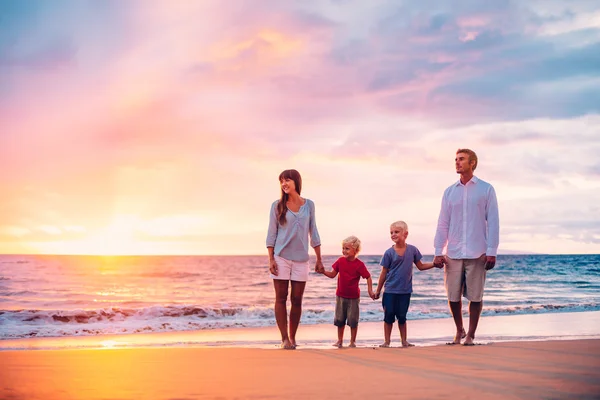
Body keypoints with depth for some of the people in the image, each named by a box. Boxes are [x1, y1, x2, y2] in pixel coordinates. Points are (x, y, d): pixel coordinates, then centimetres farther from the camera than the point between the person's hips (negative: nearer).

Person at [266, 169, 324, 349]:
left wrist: (319, 259, 6)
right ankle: (284, 338, 2)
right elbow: (271, 234, 1)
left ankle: (293, 337, 12)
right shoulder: (277, 206, 1)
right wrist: (270, 259, -6)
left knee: (296, 300, 3)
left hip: (301, 259, 2)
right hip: (281, 257, -1)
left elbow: (313, 233, 10)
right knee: (281, 298, -2)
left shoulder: (309, 205, 6)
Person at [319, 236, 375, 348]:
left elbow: (368, 277, -9)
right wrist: (324, 272, -16)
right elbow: (332, 274, 1)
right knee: (339, 320, 11)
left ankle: (352, 341, 13)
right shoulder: (340, 261, -2)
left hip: (353, 297, -4)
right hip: (340, 296, 4)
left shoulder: (359, 264, -14)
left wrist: (370, 291, -17)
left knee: (353, 320, 2)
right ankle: (340, 341, 23)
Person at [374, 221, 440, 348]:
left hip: (405, 291, 1)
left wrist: (435, 264, -1)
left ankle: (404, 340, 18)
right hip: (390, 290, -1)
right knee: (389, 316, 1)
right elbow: (384, 273, 1)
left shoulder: (412, 250, -1)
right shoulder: (389, 253, -6)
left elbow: (421, 266, 11)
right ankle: (387, 341, 11)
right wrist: (378, 291, 4)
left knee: (402, 316, 7)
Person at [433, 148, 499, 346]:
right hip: (453, 254, 3)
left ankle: (470, 335, 13)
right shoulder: (449, 192, 11)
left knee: (475, 296, 1)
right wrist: (438, 251, 3)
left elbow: (492, 222, -1)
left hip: (477, 254, -3)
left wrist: (491, 252, -8)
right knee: (453, 296, 4)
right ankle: (459, 331, 24)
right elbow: (443, 223, 10)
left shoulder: (486, 189, 3)